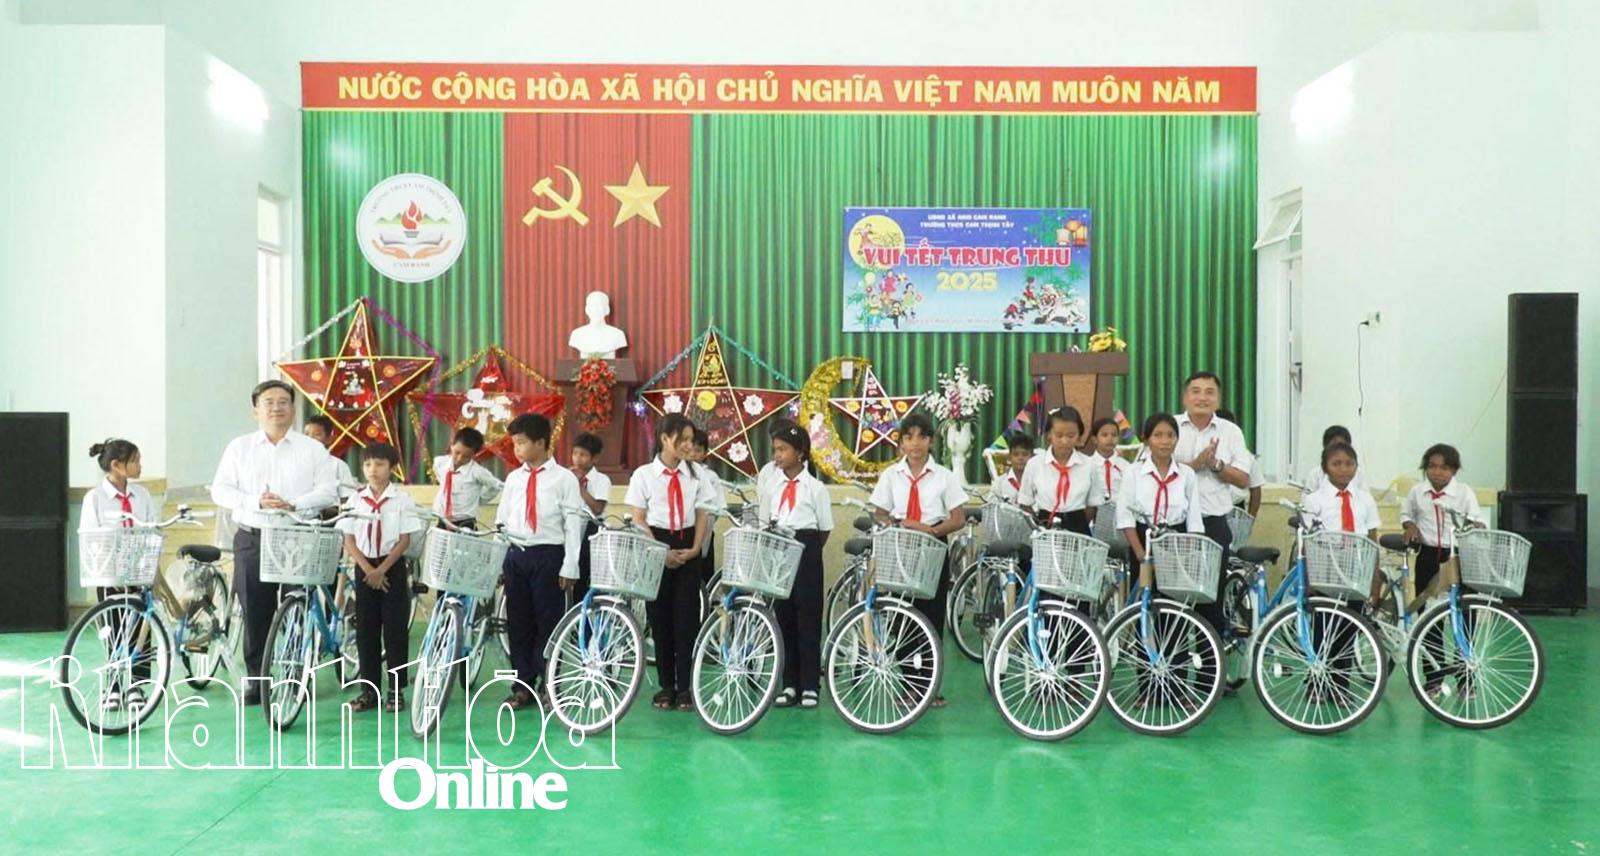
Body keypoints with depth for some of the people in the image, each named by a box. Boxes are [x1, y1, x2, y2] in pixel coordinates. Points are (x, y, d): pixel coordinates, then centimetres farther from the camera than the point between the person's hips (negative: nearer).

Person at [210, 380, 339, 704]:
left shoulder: (312, 449, 7)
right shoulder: (239, 447, 10)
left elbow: (328, 491, 0)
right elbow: (220, 490, 4)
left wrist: (293, 504, -15)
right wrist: (256, 502, -12)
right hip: (252, 540, 1)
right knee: (255, 614, 3)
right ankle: (256, 681, 14)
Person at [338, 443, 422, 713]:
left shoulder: (401, 499, -5)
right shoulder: (356, 500, 3)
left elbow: (405, 540, -7)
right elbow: (349, 540, 2)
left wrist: (382, 569, -13)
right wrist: (368, 570, -10)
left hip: (392, 567, -3)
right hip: (364, 568, 3)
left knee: (395, 629, 0)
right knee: (366, 630, 5)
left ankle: (396, 690, 6)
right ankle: (369, 689, 13)